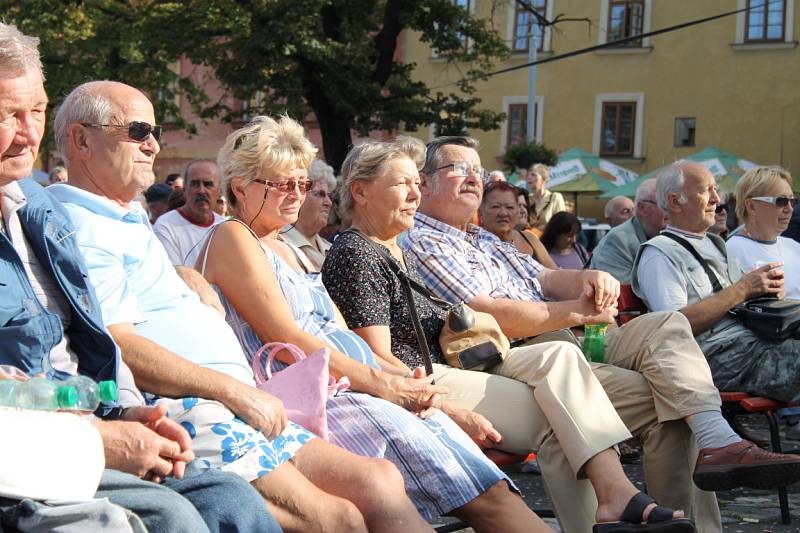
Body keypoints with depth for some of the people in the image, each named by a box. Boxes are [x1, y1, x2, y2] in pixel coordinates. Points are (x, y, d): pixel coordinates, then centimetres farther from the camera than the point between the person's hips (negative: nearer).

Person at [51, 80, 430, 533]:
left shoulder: (131, 220, 27)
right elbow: (118, 348, -17)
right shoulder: (79, 229, -6)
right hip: (177, 410, -10)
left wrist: (193, 282, 16)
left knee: (379, 482, -5)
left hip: (240, 407, 10)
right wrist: (235, 391, -13)